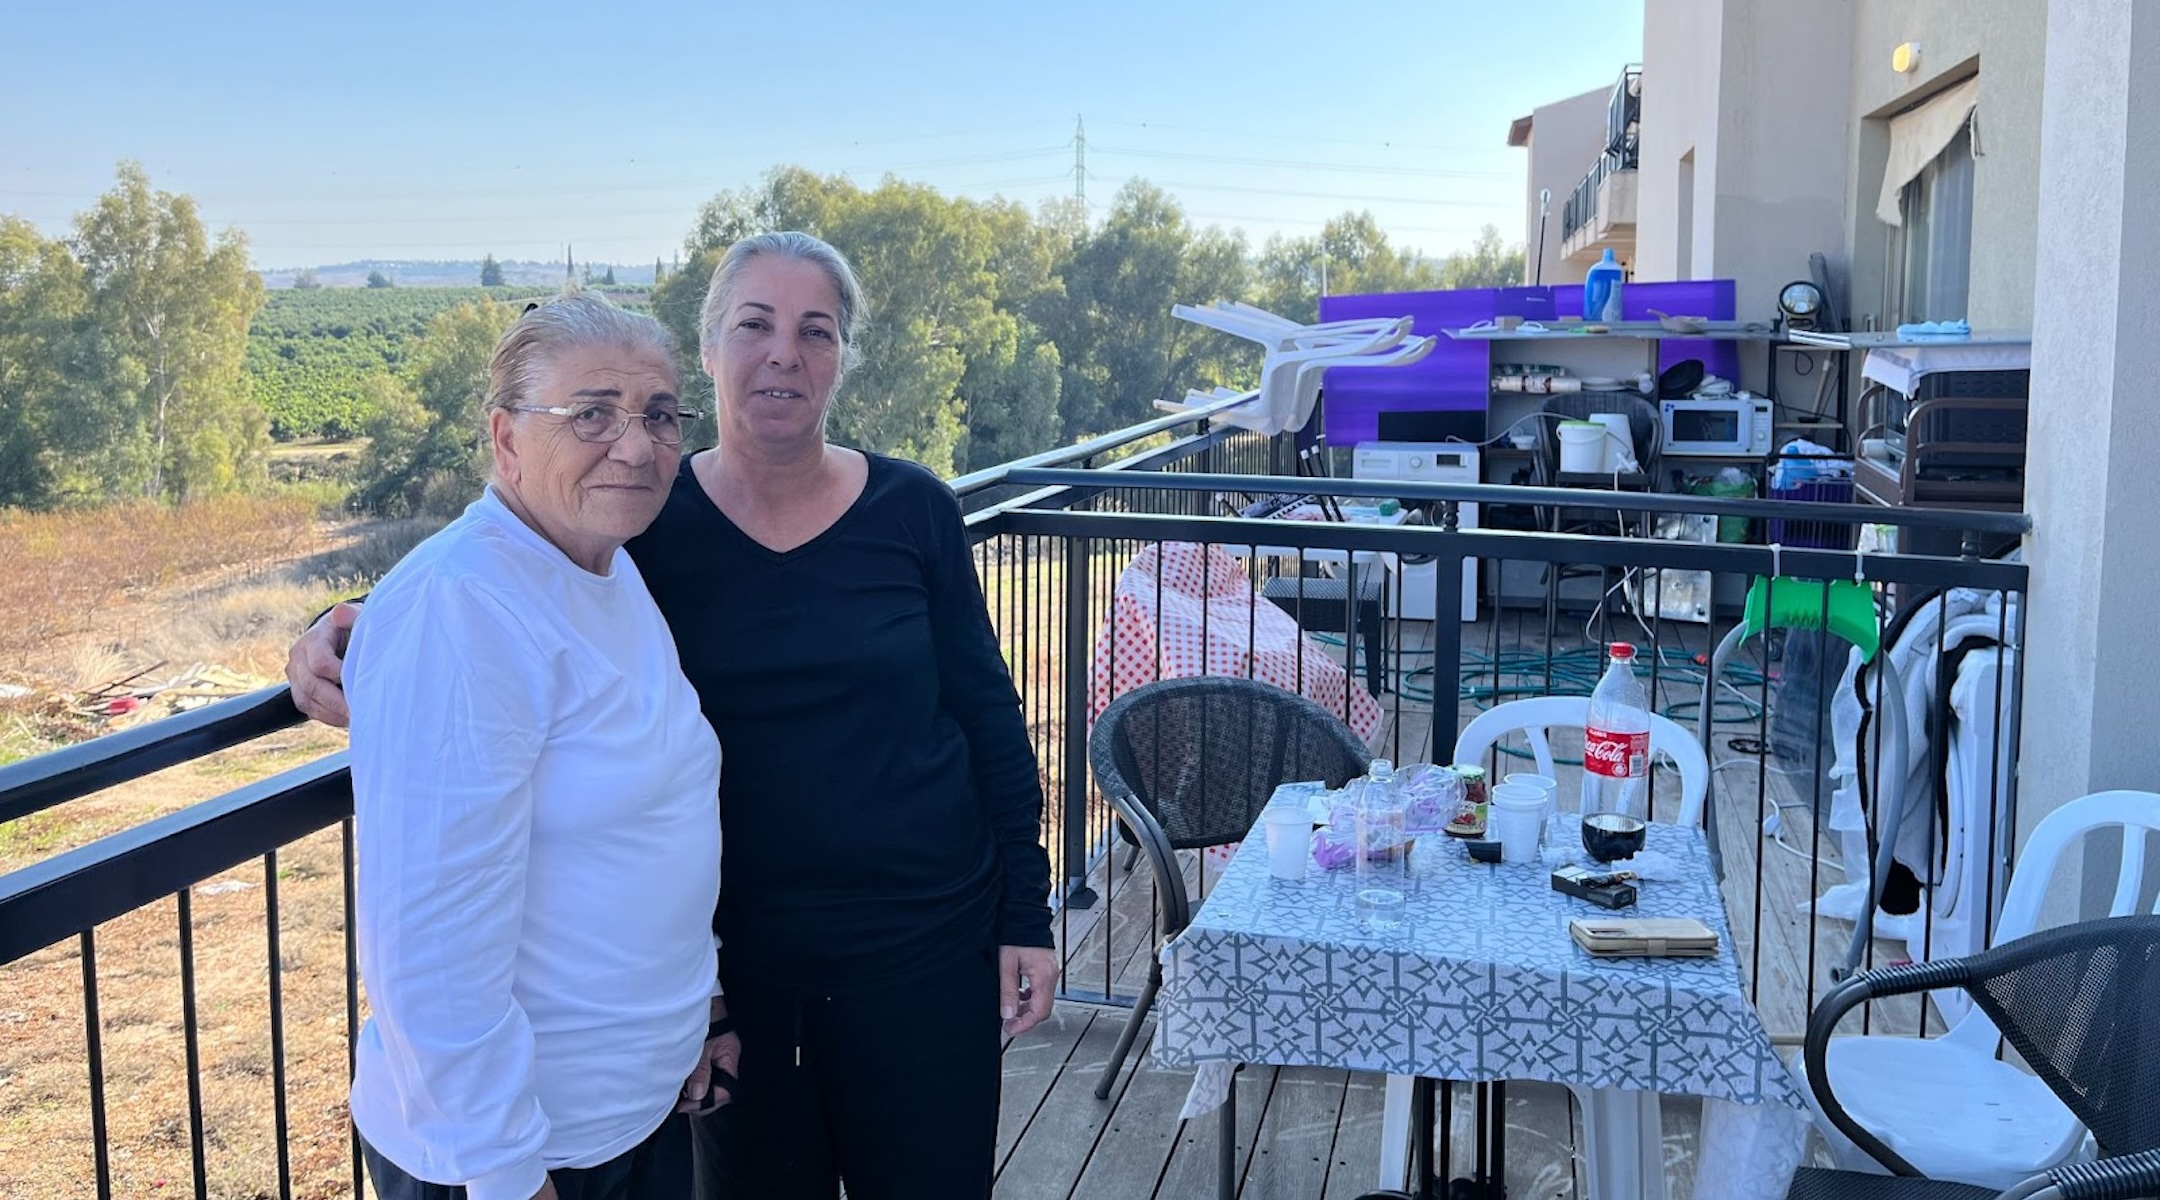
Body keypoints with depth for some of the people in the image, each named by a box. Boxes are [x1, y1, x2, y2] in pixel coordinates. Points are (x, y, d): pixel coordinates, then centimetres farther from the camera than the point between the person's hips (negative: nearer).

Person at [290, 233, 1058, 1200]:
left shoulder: (913, 512, -5)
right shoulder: (648, 523, -6)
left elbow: (986, 713, 0)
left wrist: (1026, 915, 0)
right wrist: (345, 630, -20)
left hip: (923, 946, 0)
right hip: (740, 957, 0)